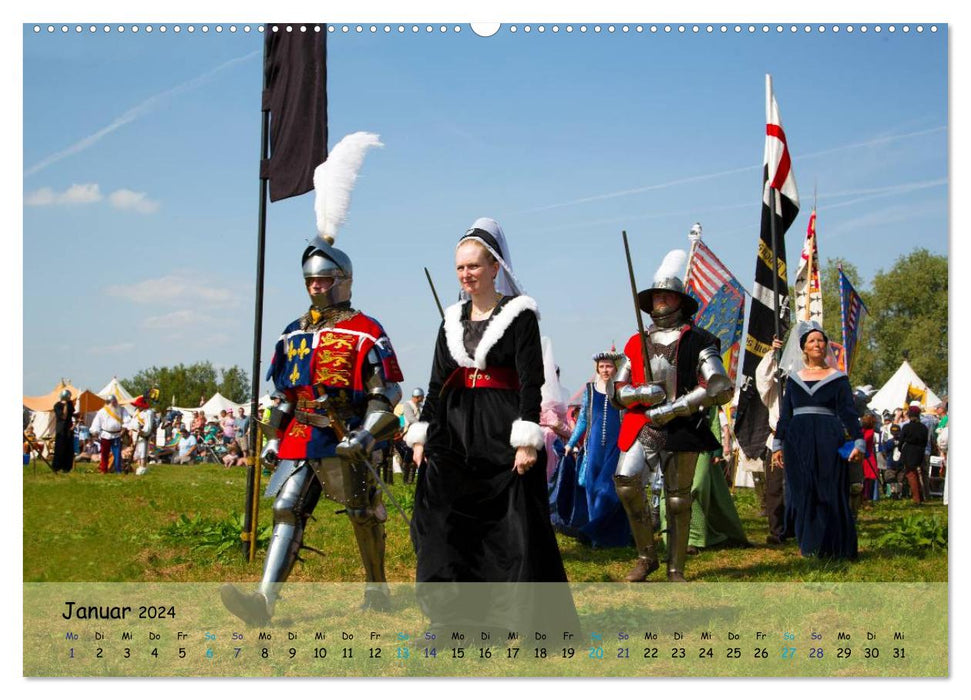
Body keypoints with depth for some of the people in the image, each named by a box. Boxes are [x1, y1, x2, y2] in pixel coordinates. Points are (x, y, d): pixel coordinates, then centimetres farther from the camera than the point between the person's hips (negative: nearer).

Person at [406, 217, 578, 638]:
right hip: (455, 434, 6)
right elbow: (437, 383, 15)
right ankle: (452, 615, 15)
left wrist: (527, 440, -17)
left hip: (502, 431, -5)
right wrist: (422, 437, 9)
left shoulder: (520, 314, -3)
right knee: (443, 525, 4)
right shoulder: (453, 320, 14)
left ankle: (533, 618, 6)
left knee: (515, 529, -4)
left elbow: (531, 381, -9)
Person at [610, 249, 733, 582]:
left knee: (678, 498, 1)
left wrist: (674, 408, -15)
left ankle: (676, 569, 13)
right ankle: (646, 556, -1)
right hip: (641, 425, 3)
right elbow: (617, 391, 14)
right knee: (626, 481, -17)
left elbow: (721, 388, -8)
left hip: (683, 427, -3)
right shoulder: (637, 342, 14)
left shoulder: (697, 341, 2)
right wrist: (641, 392, -10)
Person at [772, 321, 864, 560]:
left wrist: (858, 442, -9)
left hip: (828, 440, -3)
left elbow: (849, 412, 1)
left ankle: (831, 547, 5)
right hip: (798, 440, 3)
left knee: (830, 494, -3)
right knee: (802, 493, 2)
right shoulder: (794, 377, 14)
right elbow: (785, 414, 15)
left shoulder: (837, 378, 6)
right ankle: (809, 546, 10)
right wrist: (778, 445, 11)